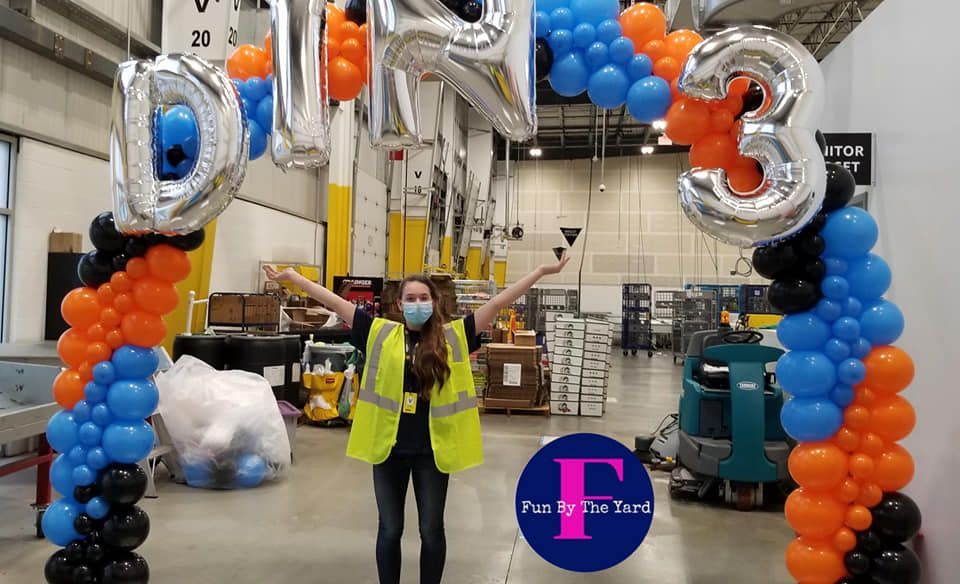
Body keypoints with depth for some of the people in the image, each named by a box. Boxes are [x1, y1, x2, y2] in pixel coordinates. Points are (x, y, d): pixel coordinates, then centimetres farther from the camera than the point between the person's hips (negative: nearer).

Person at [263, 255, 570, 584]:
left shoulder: (454, 336, -2)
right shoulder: (381, 334, 0)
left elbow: (499, 302, -6)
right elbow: (335, 303, 0)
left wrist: (542, 272, -8)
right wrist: (292, 277, 0)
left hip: (432, 449, -1)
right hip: (389, 446, 1)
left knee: (431, 531, 13)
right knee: (390, 530, 15)